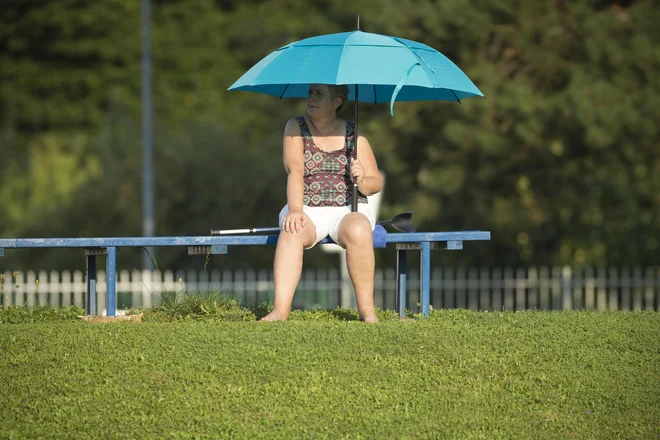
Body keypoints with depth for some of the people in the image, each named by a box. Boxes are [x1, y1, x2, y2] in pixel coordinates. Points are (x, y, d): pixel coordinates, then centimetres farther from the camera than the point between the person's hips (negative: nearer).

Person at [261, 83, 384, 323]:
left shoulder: (354, 135, 6)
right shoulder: (296, 127, 4)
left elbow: (377, 183, 8)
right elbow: (295, 171, -10)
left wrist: (362, 181, -16)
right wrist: (295, 210, -25)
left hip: (350, 209, 0)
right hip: (308, 210, 0)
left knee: (358, 231, -35)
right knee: (292, 231, -35)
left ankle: (367, 309, -27)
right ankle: (280, 310, -43)